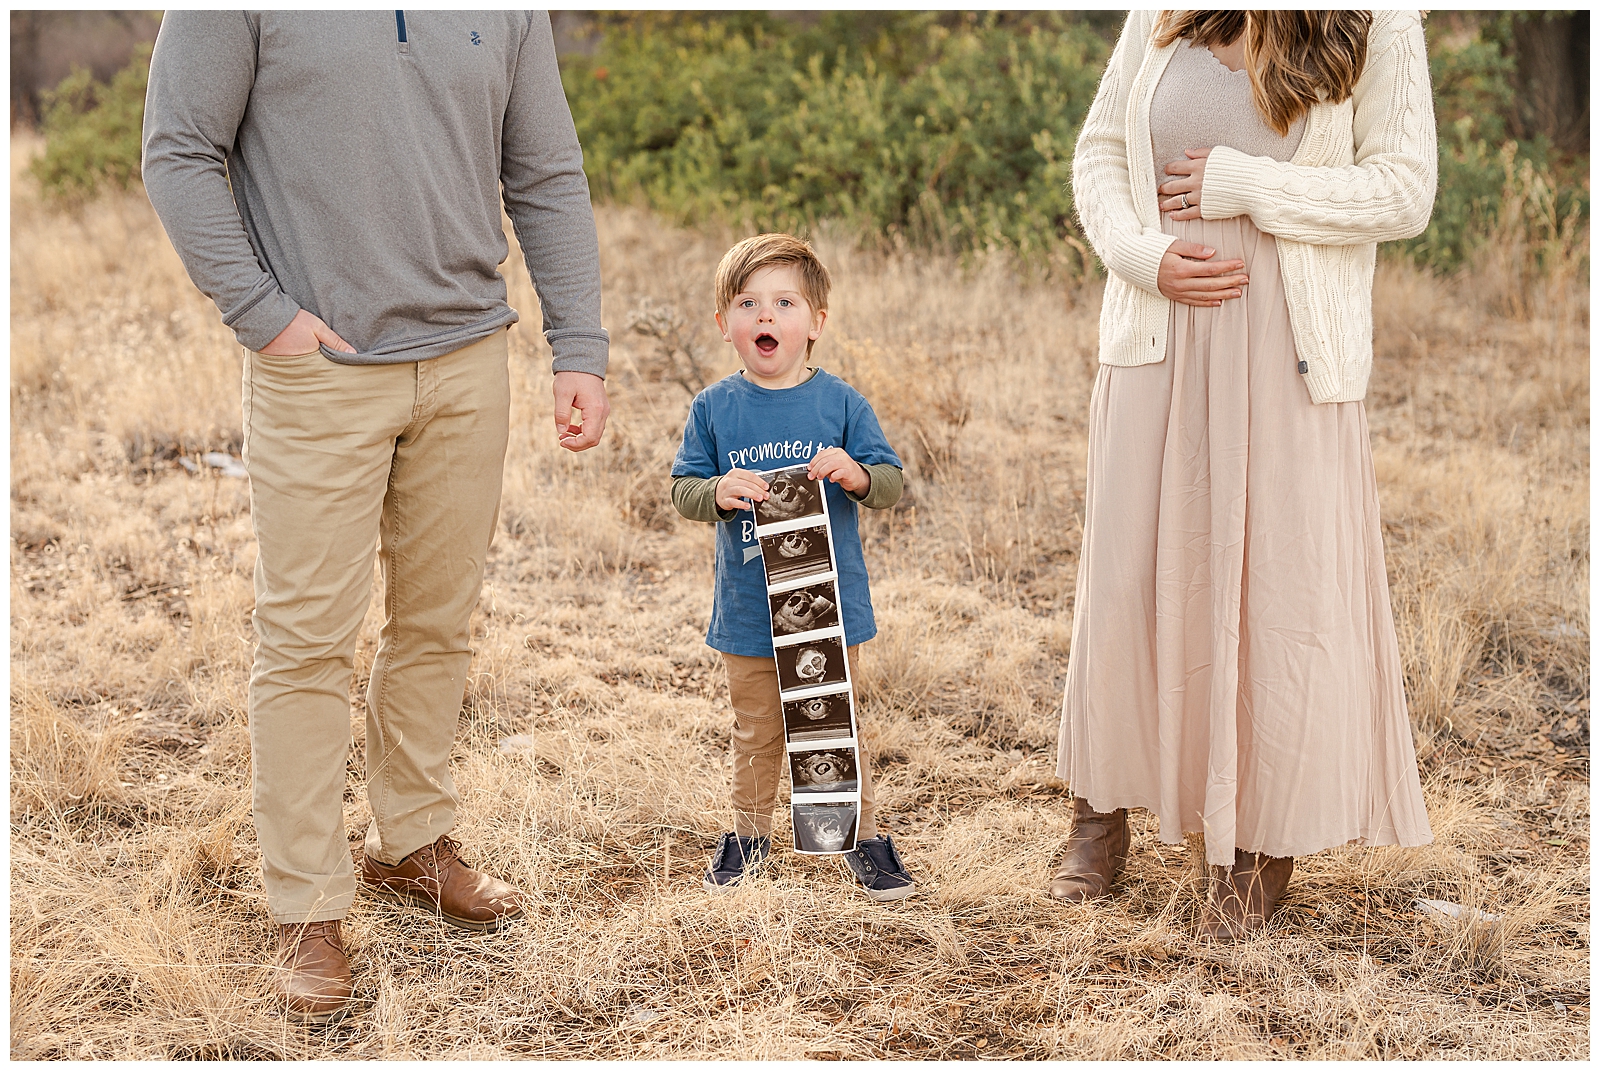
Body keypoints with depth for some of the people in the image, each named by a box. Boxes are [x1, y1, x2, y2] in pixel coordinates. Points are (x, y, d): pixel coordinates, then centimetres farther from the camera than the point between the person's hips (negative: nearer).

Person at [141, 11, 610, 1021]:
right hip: (321, 367, -4)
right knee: (309, 638, -2)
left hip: (468, 361, 5)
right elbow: (180, 152, -6)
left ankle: (416, 842, 30)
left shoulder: (510, 14, 6)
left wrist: (580, 350, 5)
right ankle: (307, 909, 8)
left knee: (439, 623, 13)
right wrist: (262, 312, -13)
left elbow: (548, 179, 10)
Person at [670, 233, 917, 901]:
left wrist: (856, 474, -24)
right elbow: (681, 488, 2)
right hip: (747, 612, 1)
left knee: (835, 728, 9)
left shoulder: (841, 403, -4)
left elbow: (894, 485, -3)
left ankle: (865, 839, 23)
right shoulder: (714, 408, -1)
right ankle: (749, 836, 32)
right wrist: (717, 493, -19)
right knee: (756, 732, 14)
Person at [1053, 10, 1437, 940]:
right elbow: (1099, 151, 10)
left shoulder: (1378, 27, -3)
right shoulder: (1164, 17, 6)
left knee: (1279, 579, 2)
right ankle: (1103, 808, 25)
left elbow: (1405, 192, -8)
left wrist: (1238, 184, -14)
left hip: (1289, 353, -3)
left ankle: (1263, 842, 17)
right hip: (1158, 339, 3)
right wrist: (1144, 255, -9)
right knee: (1125, 575, 7)